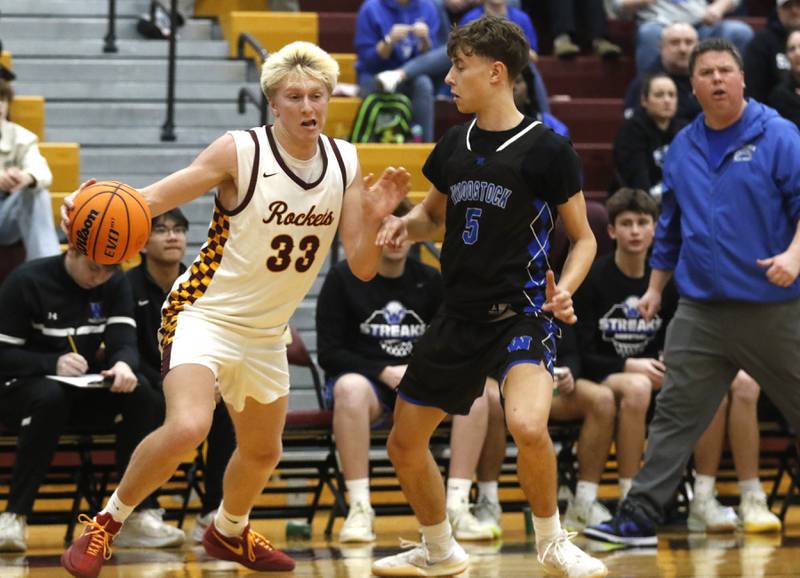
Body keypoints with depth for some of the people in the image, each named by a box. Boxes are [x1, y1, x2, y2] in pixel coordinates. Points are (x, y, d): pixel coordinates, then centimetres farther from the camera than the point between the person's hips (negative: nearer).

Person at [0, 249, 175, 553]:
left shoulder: (116, 285, 4)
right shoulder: (26, 281, -9)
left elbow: (124, 342, -7)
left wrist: (123, 364, -32)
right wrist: (53, 364, -29)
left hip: (86, 393, 4)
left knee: (141, 393, -25)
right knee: (50, 396, -39)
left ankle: (141, 515, -25)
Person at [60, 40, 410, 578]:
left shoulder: (343, 163, -2)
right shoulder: (241, 151, -18)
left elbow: (362, 267, -1)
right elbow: (156, 197, -18)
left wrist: (374, 219, -21)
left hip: (266, 332, 6)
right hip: (205, 313, -6)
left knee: (263, 452, 22)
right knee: (187, 428, -29)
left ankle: (229, 532, 52)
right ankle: (106, 523, -8)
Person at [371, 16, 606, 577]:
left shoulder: (549, 149, -10)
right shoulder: (454, 145, 7)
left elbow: (584, 238, -1)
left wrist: (565, 289, -20)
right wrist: (404, 223, 1)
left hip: (522, 314, -6)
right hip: (460, 315, 7)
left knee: (528, 426, -31)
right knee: (405, 443, 11)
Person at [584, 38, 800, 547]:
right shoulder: (683, 148, 12)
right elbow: (671, 225, 23)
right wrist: (656, 286, 25)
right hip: (700, 310, 4)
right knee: (675, 414, -2)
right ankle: (640, 519, -3)